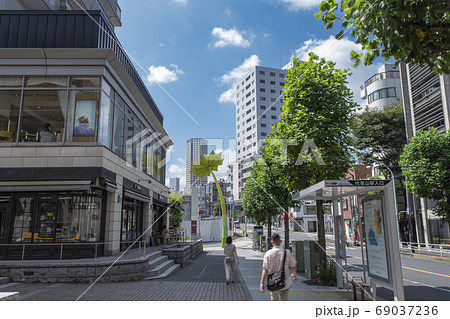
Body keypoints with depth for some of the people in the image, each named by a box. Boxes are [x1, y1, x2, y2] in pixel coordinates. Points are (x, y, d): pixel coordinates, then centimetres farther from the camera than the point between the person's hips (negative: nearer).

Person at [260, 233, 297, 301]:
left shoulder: (268, 254, -12)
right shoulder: (287, 253, -9)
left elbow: (265, 270, -13)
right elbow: (293, 267, 1)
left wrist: (262, 283, -6)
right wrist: (294, 274, 22)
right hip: (285, 283, 0)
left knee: (275, 300, 21)